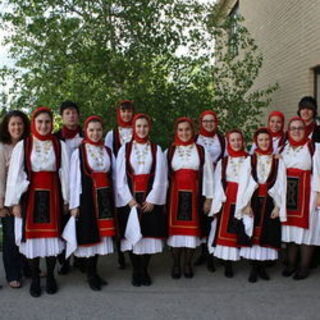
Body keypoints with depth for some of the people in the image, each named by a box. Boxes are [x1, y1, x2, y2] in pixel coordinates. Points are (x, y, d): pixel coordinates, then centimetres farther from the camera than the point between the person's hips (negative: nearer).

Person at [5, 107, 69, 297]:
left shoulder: (59, 145, 2)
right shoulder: (23, 145, -1)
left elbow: (65, 173, 3)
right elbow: (15, 174, -1)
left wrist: (65, 199, 1)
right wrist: (15, 202, -4)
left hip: (52, 196, 1)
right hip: (31, 196, 0)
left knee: (52, 235, 4)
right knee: (32, 236, 3)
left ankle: (50, 276, 20)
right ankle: (35, 278, 16)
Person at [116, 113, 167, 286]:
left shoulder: (156, 149, 5)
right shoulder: (125, 149, 4)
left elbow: (160, 177, -1)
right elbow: (120, 177, 0)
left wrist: (151, 199, -9)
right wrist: (129, 199, -9)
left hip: (150, 199, 0)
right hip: (130, 198, 0)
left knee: (149, 234, 1)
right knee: (132, 234, 1)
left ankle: (144, 271, 14)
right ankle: (136, 271, 13)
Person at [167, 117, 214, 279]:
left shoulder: (201, 151, 4)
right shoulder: (169, 151, 4)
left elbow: (208, 175, 4)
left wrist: (208, 198, 0)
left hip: (194, 194, 0)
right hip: (175, 194, 0)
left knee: (192, 228, 4)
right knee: (176, 228, 2)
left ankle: (187, 264, 16)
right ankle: (176, 264, 14)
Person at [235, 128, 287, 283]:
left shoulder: (278, 161, 4)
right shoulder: (249, 160, 4)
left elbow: (281, 185, 1)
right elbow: (243, 183, -1)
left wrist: (278, 206, -5)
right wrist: (246, 204, -8)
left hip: (270, 203, 1)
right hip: (253, 202, 0)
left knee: (267, 235, 3)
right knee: (252, 234, -1)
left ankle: (262, 267, 14)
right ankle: (253, 269, 7)